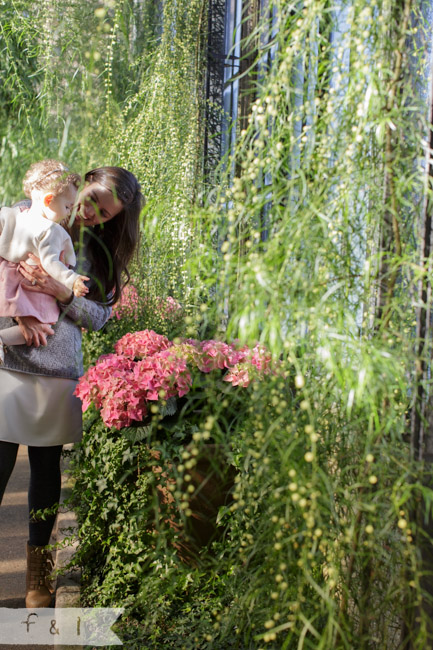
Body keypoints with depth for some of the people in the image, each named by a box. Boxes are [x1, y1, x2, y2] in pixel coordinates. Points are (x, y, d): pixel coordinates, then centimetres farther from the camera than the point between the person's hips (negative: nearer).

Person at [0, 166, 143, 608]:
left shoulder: (101, 251, 14)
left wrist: (58, 291, -13)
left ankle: (39, 577, 22)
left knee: (47, 469, 9)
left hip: (58, 373, 3)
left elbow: (100, 315, 4)